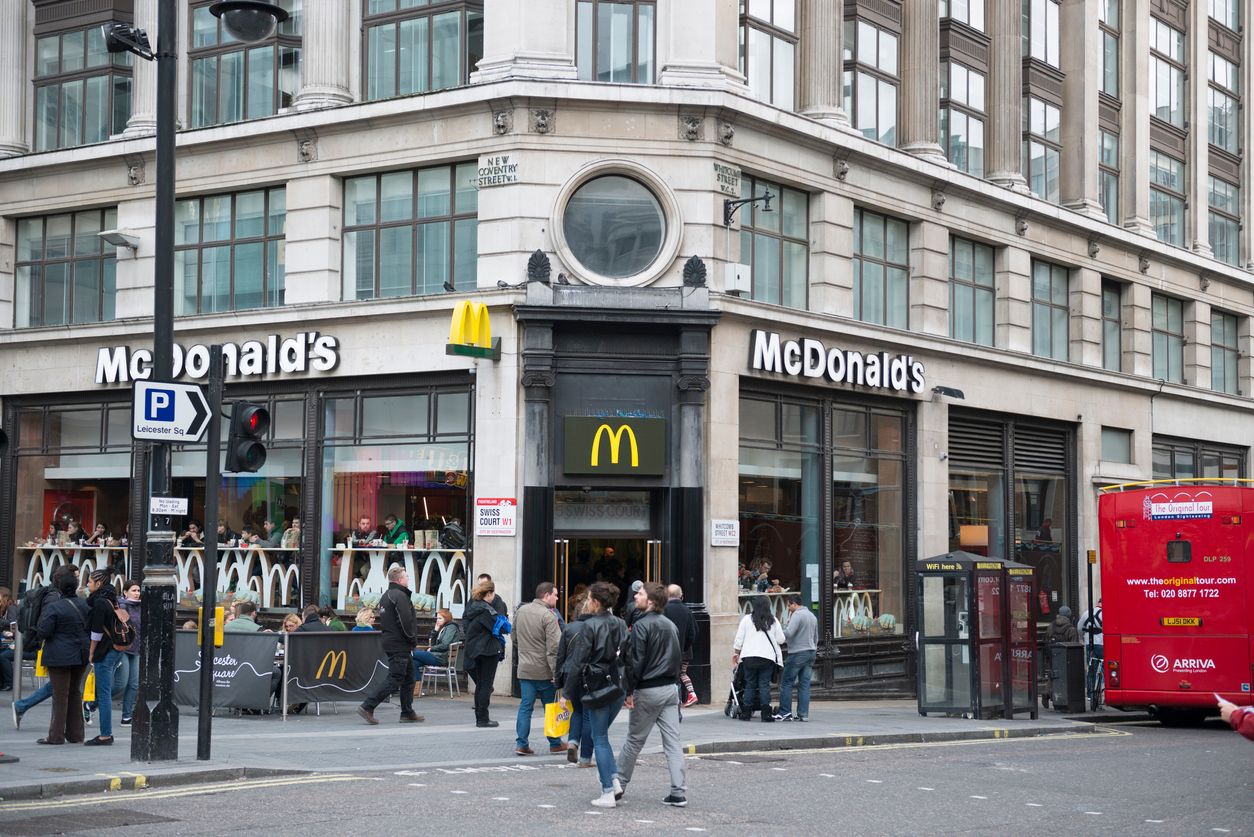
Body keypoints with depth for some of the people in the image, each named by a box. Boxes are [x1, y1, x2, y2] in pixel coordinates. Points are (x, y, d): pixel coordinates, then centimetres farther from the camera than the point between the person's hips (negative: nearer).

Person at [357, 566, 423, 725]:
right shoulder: (400, 596, -15)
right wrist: (413, 640, -9)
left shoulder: (385, 596, 17)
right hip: (400, 645, -10)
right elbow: (405, 621, -22)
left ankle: (407, 713, 17)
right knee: (394, 679, -8)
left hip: (390, 642, 10)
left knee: (409, 678, 15)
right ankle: (367, 707, -10)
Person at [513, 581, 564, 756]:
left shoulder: (521, 611, 7)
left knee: (525, 706, 8)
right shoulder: (548, 616, -16)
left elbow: (515, 638, 17)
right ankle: (555, 743, 18)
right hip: (544, 670, -5)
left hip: (524, 668, 5)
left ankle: (521, 743, 2)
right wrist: (556, 670, -18)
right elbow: (554, 647, -19)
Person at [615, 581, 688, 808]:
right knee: (673, 742, 4)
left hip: (648, 691, -6)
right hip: (671, 688, 6)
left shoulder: (642, 625, -13)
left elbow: (635, 661, -16)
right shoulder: (670, 625, 11)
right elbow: (679, 657, 18)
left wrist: (629, 691, -11)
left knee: (634, 740, 6)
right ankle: (679, 792, 0)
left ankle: (618, 785, 18)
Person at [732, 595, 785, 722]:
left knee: (750, 684, 8)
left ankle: (746, 712, 10)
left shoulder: (747, 619, 0)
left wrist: (737, 653, 15)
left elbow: (739, 639, 3)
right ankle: (766, 712, -5)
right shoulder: (773, 621, 1)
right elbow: (781, 639, 4)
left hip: (750, 656, 0)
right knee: (765, 684, 1)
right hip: (768, 657, 0)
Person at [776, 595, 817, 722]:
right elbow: (816, 638, 25)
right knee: (804, 684, 6)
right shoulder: (812, 615, 19)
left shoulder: (797, 615, -11)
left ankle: (785, 712, -6)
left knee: (786, 683, -3)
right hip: (811, 652, 9)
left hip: (797, 654, -9)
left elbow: (789, 633, -22)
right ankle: (803, 714, 3)